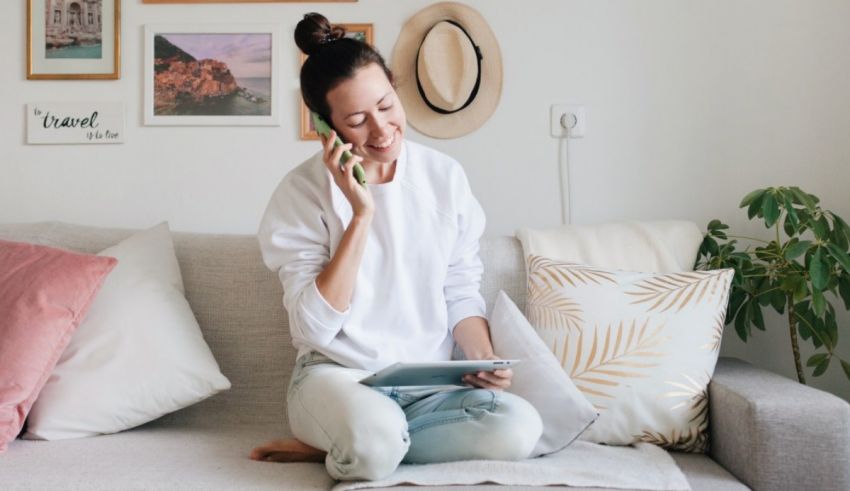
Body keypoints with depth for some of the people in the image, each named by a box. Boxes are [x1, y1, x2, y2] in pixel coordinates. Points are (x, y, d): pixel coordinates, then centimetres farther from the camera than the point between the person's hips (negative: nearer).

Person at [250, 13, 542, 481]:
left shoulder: (445, 175, 1)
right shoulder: (303, 191, -9)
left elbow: (461, 293, 7)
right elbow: (314, 327, -16)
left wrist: (483, 358, -12)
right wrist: (361, 213, -20)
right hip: (338, 376, -5)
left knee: (519, 427, -25)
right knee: (375, 439, -38)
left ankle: (328, 446, -8)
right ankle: (353, 445, -2)